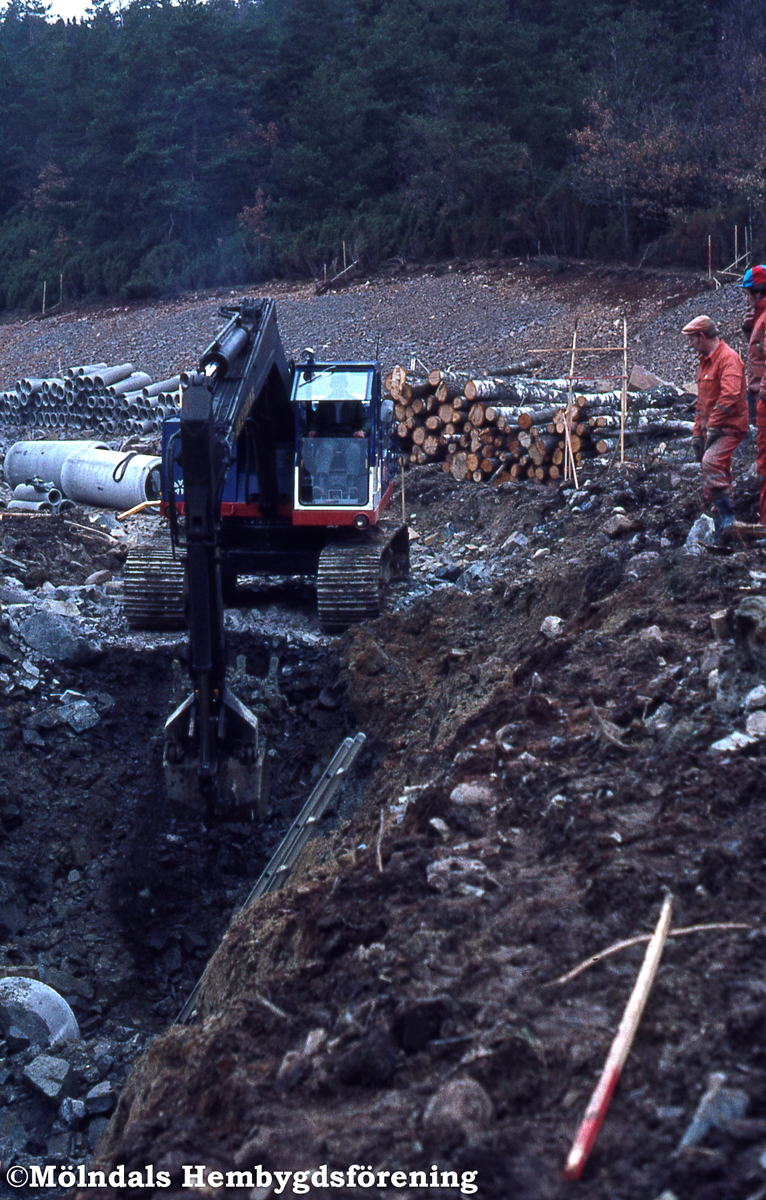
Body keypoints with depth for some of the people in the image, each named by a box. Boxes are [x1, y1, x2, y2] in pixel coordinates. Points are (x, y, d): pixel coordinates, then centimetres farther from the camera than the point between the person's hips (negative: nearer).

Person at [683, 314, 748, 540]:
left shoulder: (728, 358, -14)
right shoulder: (705, 360, 18)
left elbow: (729, 395, -26)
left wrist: (712, 427, -25)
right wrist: (697, 432, 21)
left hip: (728, 427, -10)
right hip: (710, 428, 10)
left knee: (711, 462, -29)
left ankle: (726, 519, -27)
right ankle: (720, 529, 19)